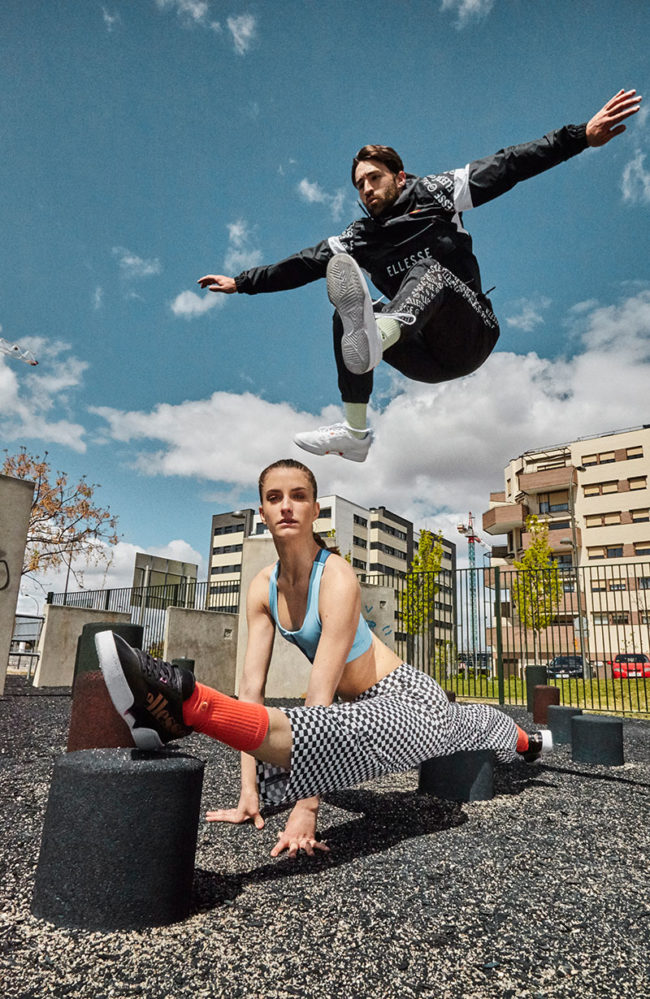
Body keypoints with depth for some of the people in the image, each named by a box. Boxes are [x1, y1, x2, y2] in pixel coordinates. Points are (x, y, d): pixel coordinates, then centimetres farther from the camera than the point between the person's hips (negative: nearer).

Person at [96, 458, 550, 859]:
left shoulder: (337, 578, -28)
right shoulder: (263, 588, -7)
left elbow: (322, 696, -34)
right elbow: (252, 685, -11)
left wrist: (306, 807, -34)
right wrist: (250, 792, -14)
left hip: (412, 701, -8)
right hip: (370, 708, 8)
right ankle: (527, 742, 68)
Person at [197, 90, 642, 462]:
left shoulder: (434, 193, 9)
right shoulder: (360, 237, 17)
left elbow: (507, 166, 2)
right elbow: (304, 264, 16)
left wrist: (582, 135, -6)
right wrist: (242, 282, 14)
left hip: (470, 337, -3)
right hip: (424, 358, 3)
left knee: (431, 270, -29)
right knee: (345, 305, -15)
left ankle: (377, 334, -65)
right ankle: (355, 432, -26)